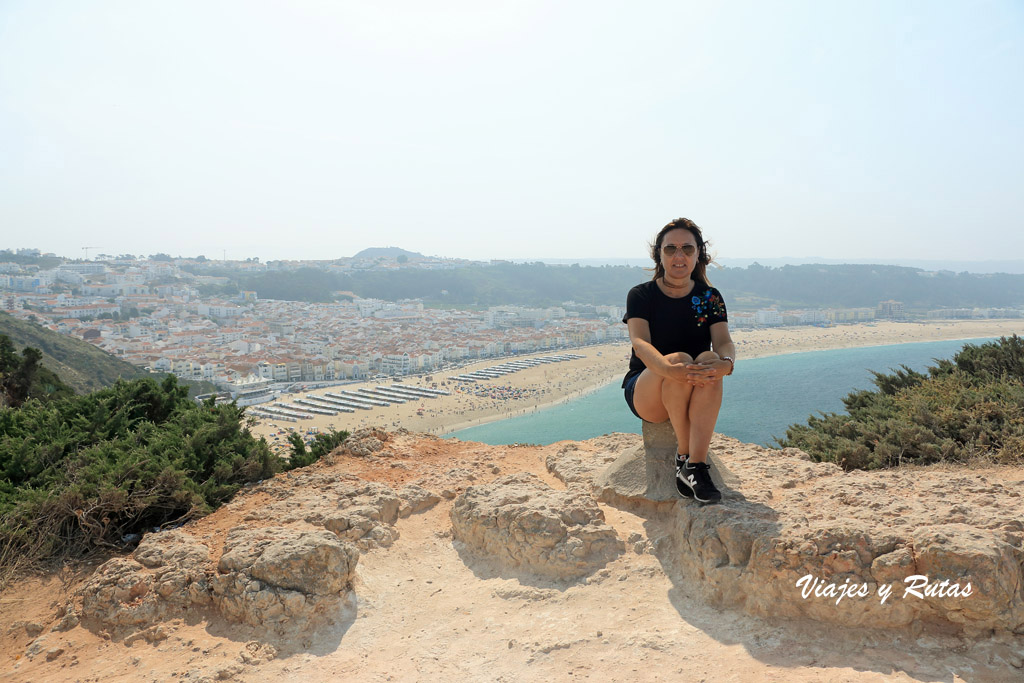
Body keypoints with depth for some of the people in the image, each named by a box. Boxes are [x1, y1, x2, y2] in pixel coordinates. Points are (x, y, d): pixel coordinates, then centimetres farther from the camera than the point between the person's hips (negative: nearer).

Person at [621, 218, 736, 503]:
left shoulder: (710, 297, 5)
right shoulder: (641, 295, -3)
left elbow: (724, 342, -11)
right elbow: (640, 343, -20)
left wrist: (726, 363, -37)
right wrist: (669, 369, -42)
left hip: (695, 395, 2)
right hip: (645, 394, -2)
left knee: (709, 359, -31)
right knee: (680, 358, -33)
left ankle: (696, 466, -36)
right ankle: (683, 455, -21)